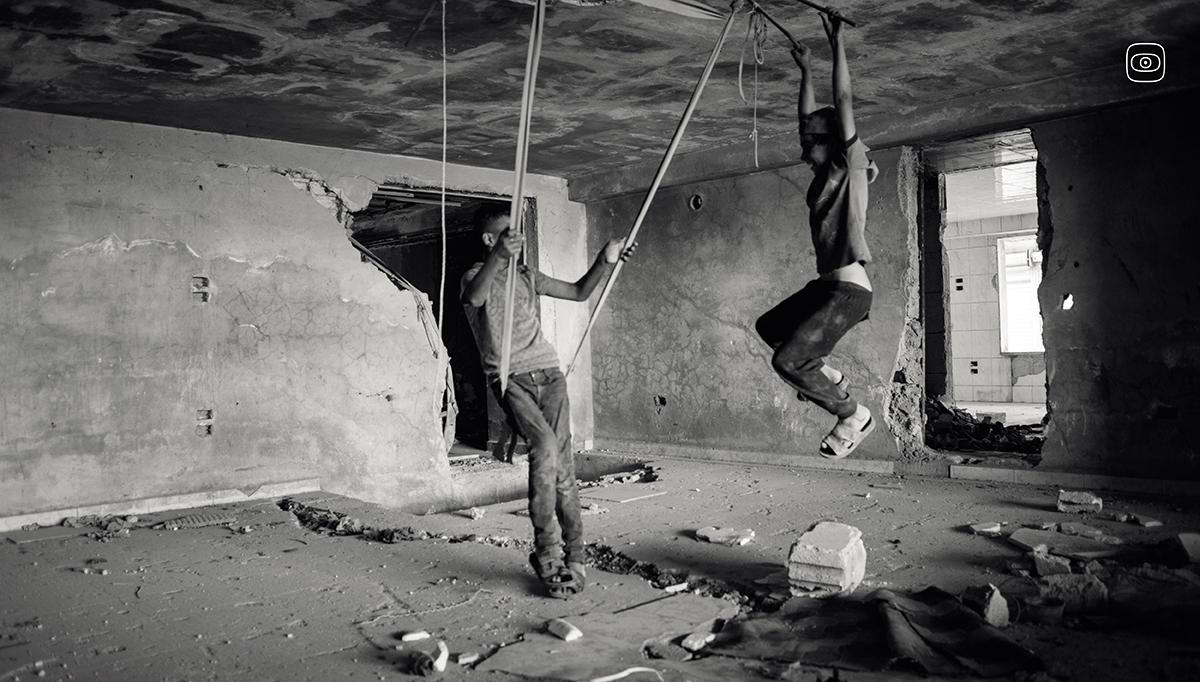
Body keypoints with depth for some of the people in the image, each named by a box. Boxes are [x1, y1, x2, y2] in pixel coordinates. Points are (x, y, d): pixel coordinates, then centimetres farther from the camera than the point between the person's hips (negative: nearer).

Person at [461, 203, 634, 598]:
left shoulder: (527, 276, 21)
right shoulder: (475, 276, 4)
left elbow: (579, 292, 27)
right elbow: (474, 298, -23)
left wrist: (605, 262, 12)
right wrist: (498, 258, -41)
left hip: (548, 373, 5)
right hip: (510, 378, -4)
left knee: (562, 464, -7)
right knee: (544, 446, -26)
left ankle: (572, 558, 0)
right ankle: (548, 554, -16)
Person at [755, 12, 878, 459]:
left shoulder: (850, 167, -7)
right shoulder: (823, 173, 12)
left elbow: (842, 101, -12)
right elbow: (808, 118, 23)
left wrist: (836, 44, -9)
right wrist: (805, 71, 27)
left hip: (849, 290, -10)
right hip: (825, 286, 10)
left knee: (786, 361, -15)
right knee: (769, 327, 25)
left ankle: (853, 417, 0)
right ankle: (826, 377, 28)